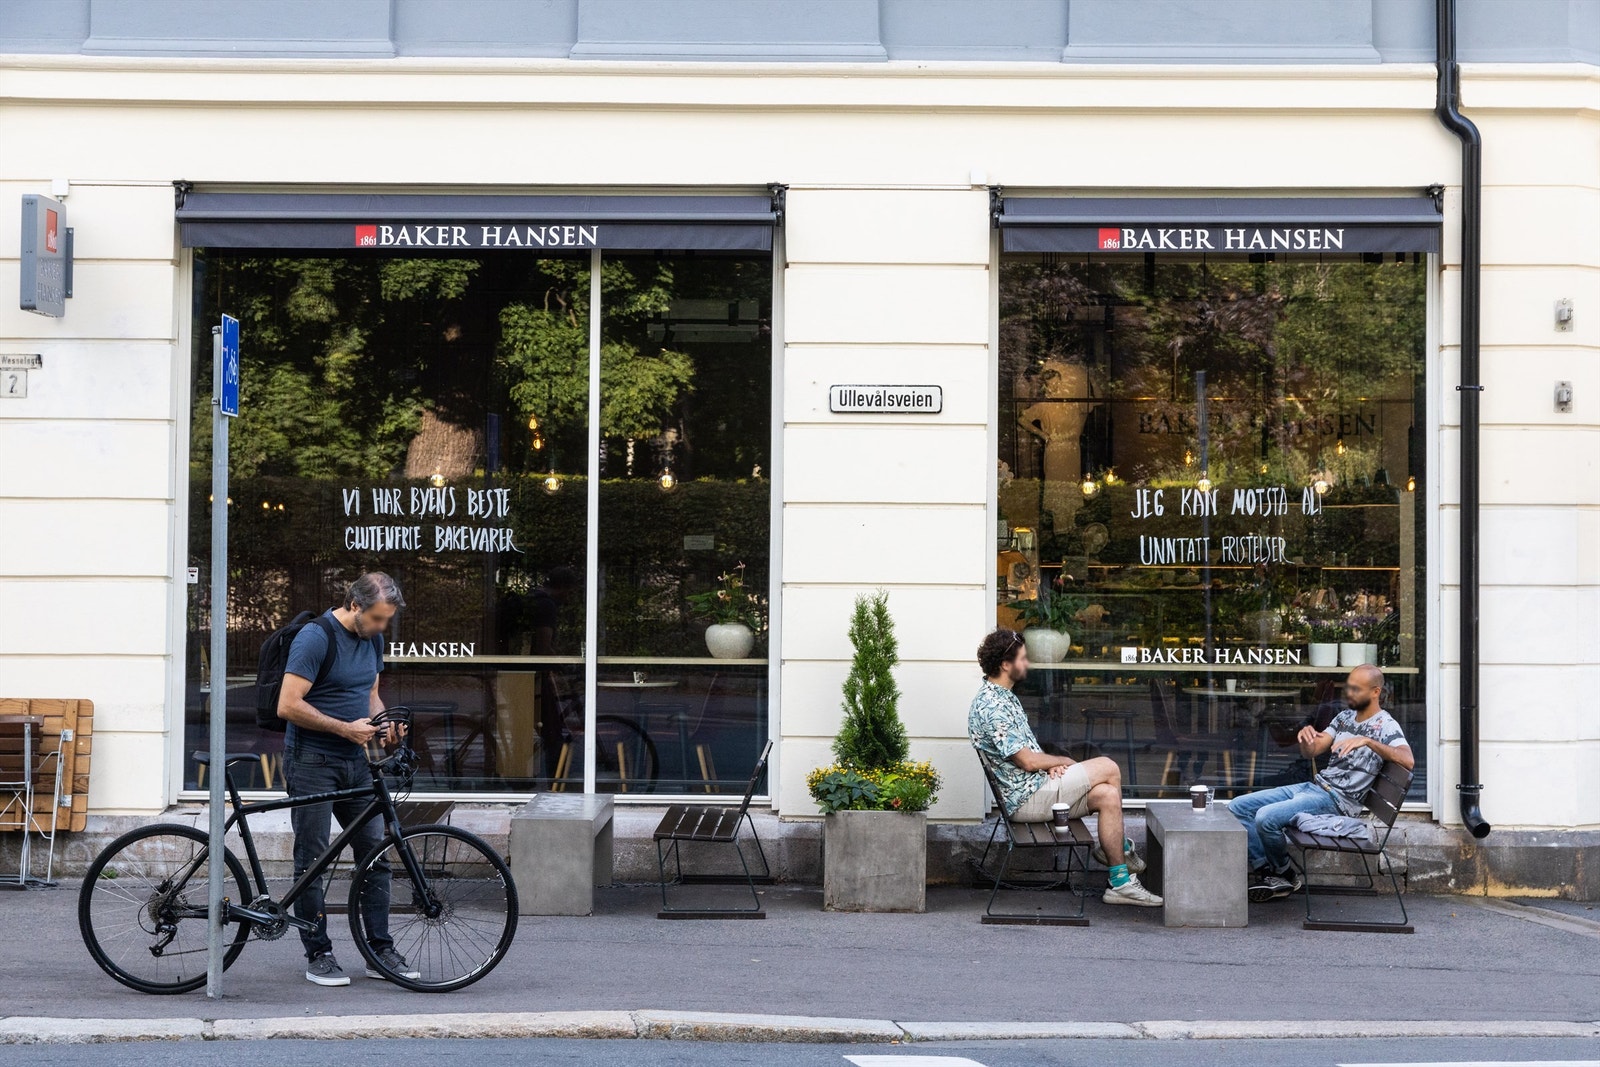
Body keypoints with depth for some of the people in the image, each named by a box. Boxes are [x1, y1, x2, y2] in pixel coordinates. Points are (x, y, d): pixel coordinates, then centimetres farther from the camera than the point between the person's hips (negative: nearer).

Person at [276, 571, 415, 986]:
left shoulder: (371, 639, 8)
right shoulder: (315, 637, -16)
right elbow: (288, 706, -19)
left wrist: (382, 721, -1)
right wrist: (345, 728, -18)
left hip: (354, 763, 7)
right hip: (312, 762, -7)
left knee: (375, 854, 4)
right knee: (312, 860, 0)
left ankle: (381, 951, 11)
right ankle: (318, 955, 7)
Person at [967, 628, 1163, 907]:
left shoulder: (1003, 696, 14)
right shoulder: (991, 707, -20)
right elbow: (1027, 761, -21)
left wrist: (1052, 764, 0)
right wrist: (1064, 761, -3)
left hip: (1035, 784, 10)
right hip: (1026, 798, -10)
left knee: (1108, 795, -4)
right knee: (1108, 768, -9)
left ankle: (1119, 883, -2)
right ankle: (1120, 848, 8)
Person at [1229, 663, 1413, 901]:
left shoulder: (1386, 726, -7)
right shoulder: (1345, 717, 17)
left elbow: (1408, 761, -26)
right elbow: (1311, 752, 13)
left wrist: (1367, 741, -34)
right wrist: (1305, 736, -11)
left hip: (1337, 800, -9)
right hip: (1313, 786, 9)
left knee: (1266, 817, -28)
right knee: (1237, 807, 0)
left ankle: (1285, 875, -3)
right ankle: (1267, 871, -4)